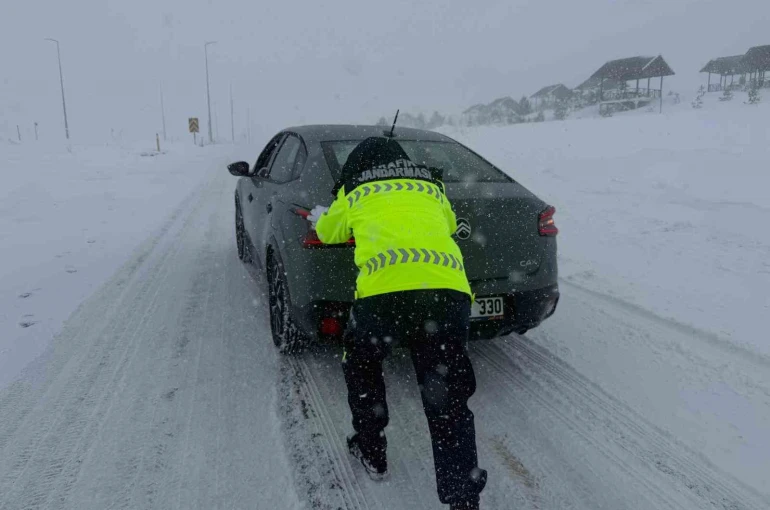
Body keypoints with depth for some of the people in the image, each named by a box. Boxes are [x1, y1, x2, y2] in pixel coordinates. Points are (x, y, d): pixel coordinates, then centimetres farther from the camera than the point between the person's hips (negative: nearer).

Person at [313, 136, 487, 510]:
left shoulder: (355, 194, 25)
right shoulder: (432, 189, 30)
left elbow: (328, 232, 43)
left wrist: (319, 218, 66)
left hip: (384, 291, -2)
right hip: (449, 291, 2)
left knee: (360, 367, 27)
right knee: (448, 402, 12)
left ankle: (371, 453, 39)